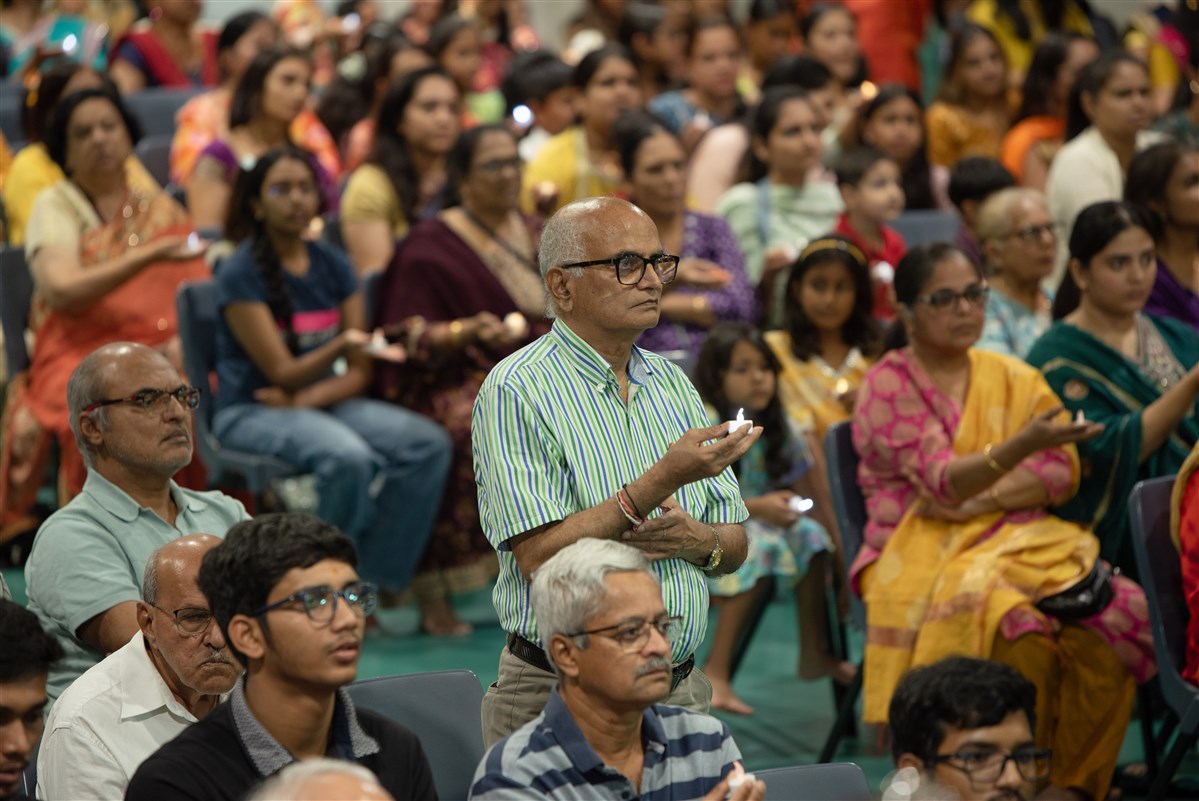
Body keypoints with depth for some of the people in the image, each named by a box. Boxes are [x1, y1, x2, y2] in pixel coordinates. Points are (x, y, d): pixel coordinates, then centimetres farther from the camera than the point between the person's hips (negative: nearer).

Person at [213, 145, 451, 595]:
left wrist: (307, 399, -12)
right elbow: (283, 372, -15)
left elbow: (359, 373, 7)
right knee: (349, 456, -36)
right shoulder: (239, 274, -9)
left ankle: (377, 581, -15)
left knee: (429, 443, -20)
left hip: (325, 402, 6)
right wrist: (341, 345, -33)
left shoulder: (332, 266, 8)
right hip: (249, 412, -6)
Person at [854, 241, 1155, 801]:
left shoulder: (1013, 378, 15)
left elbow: (1062, 473, 3)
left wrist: (976, 501, -13)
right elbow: (942, 479, -16)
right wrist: (1024, 445, -34)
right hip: (924, 554, -5)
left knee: (1119, 614, -24)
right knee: (1015, 622, -36)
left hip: (1017, 538, 5)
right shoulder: (886, 388, -1)